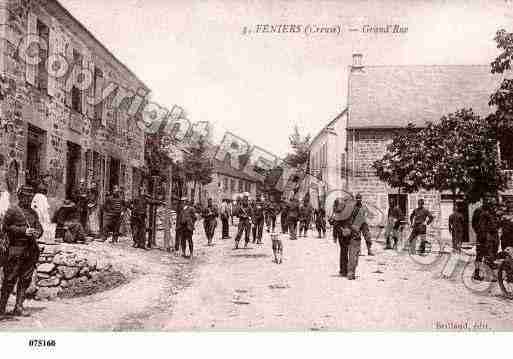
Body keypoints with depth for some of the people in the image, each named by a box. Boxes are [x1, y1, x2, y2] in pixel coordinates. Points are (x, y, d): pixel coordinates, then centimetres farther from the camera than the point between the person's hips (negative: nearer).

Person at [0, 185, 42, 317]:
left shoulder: (33, 212, 16)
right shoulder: (12, 210, -1)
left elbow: (39, 227, 16)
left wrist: (37, 233, -8)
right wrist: (23, 231, -17)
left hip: (31, 250, 6)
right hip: (16, 248, -5)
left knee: (25, 279, 6)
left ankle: (18, 307, 13)